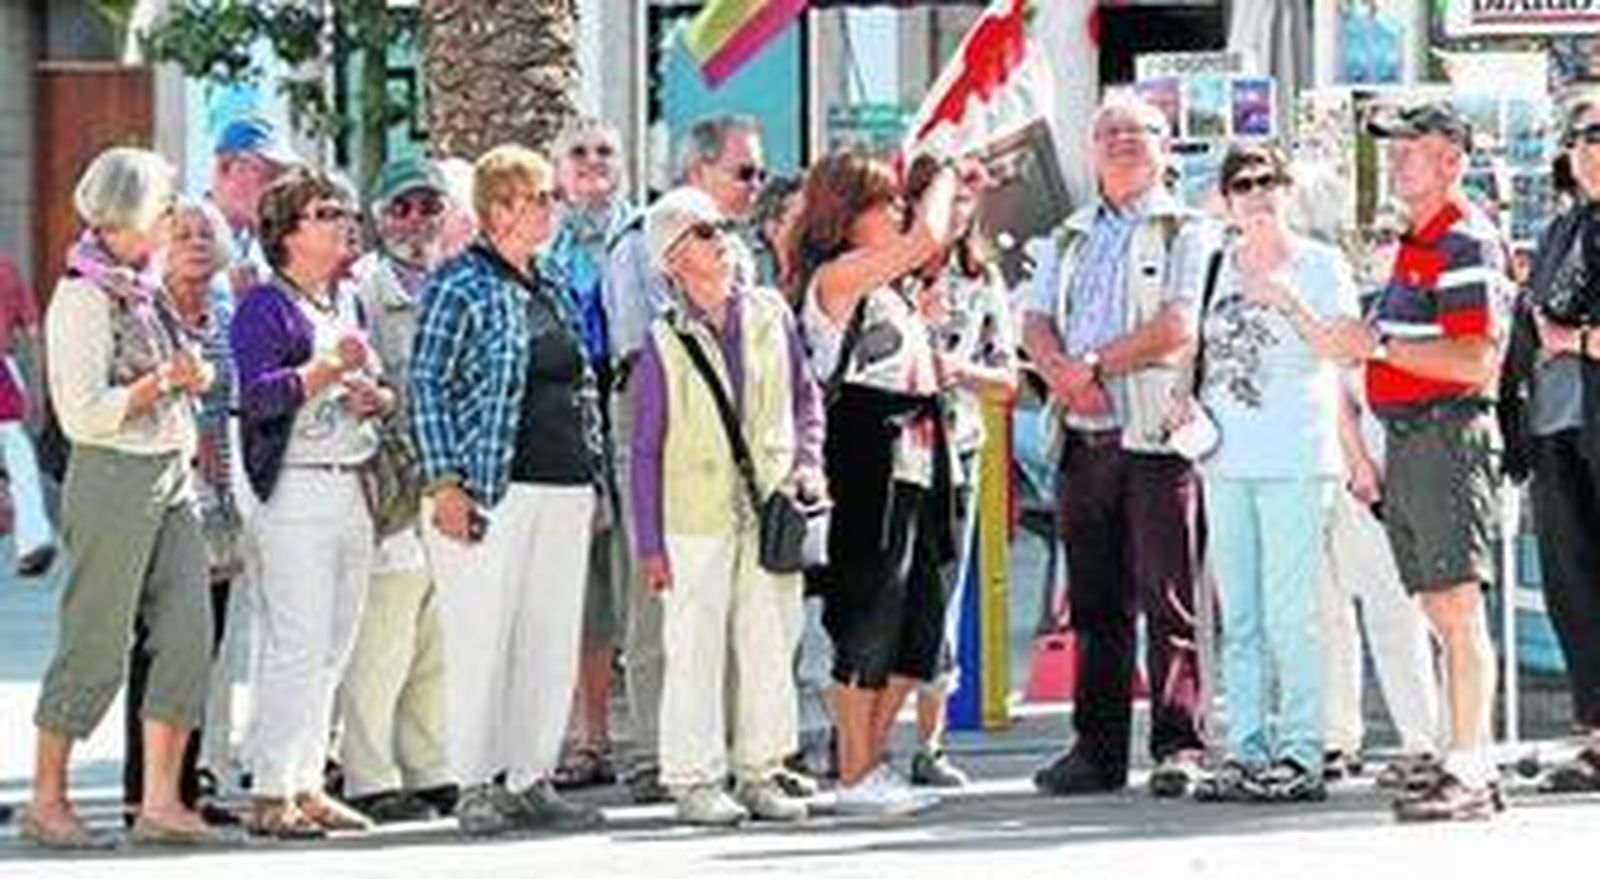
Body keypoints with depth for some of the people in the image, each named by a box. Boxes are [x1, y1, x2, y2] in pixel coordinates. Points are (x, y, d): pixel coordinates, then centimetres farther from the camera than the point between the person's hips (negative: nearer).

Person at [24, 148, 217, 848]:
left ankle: (160, 802, 2)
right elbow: (84, 413, -18)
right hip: (114, 479, -8)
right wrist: (164, 381, -14)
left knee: (188, 637, 0)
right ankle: (47, 801, 7)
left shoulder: (140, 290, 14)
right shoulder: (83, 297, -12)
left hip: (170, 480, 8)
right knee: (95, 645, -3)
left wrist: (190, 378, 7)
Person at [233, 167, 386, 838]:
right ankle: (270, 795, -8)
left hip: (351, 491, 8)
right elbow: (257, 398, -18)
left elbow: (376, 388, 27)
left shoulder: (345, 304, 19)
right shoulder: (265, 308, -6)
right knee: (296, 645, -11)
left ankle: (307, 784, 15)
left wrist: (376, 397, 5)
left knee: (335, 646, 9)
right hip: (295, 489, -8)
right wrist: (328, 370, -22)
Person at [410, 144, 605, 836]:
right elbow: (426, 384, -8)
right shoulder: (461, 285, -5)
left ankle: (531, 779, 12)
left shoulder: (552, 290, 17)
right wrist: (444, 482, -14)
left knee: (553, 640, 6)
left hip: (564, 492, 7)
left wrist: (594, 478, 17)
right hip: (491, 491, -7)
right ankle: (475, 786, 0)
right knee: (483, 636, -5)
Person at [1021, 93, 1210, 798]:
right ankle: (1098, 748, 10)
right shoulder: (1067, 240, 21)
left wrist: (1095, 364, -10)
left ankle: (1179, 745, -6)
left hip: (1158, 435, -5)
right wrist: (1062, 374, -10)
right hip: (1085, 439, 5)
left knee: (1169, 598, -7)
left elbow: (1178, 326, -9)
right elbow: (1037, 323, 11)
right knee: (1094, 601, 6)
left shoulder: (1184, 232, 4)